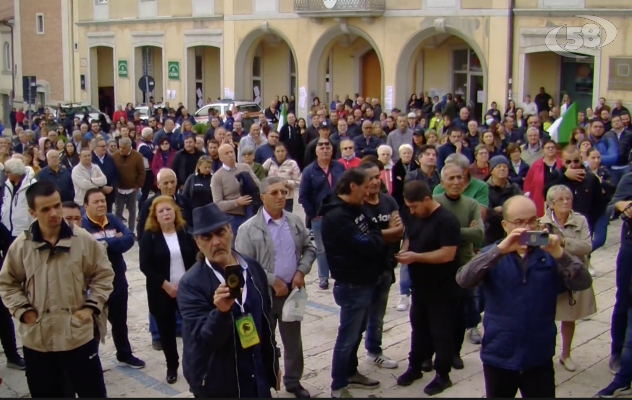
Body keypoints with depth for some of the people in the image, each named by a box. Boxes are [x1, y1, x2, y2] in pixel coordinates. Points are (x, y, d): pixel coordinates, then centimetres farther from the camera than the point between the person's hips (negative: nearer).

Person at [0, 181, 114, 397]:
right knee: (46, 393, 16)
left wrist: (91, 307, -5)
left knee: (93, 392, 10)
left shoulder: (84, 240, -7)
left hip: (79, 336, -1)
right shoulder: (20, 246, -5)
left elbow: (103, 274, 4)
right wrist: (23, 311, -3)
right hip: (36, 340, 1)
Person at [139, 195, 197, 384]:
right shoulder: (149, 236, -5)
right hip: (162, 292, -1)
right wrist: (165, 284, -16)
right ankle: (172, 366, 23)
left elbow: (196, 258, 4)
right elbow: (145, 265, -10)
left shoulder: (185, 232, 2)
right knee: (166, 330, 8)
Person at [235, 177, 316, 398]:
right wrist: (273, 280, -18)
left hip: (292, 291, 4)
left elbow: (309, 249, 11)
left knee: (293, 340, 17)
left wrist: (301, 271, -7)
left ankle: (293, 381, 35)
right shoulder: (248, 229, -14)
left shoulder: (296, 222, 2)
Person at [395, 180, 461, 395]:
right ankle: (415, 366, 33)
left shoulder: (446, 220, -21)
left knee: (441, 332, 4)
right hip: (420, 285, 7)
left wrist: (415, 257, -25)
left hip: (443, 289, -7)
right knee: (419, 327, 18)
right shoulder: (414, 216, 4)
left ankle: (443, 375, 17)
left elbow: (447, 254, -27)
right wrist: (404, 251, -4)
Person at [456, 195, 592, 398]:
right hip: (498, 357, 0)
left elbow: (583, 283, -13)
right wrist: (500, 249, -30)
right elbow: (463, 279, -18)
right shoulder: (492, 256, 0)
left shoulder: (550, 256, 1)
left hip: (540, 358, 0)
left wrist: (559, 253, -30)